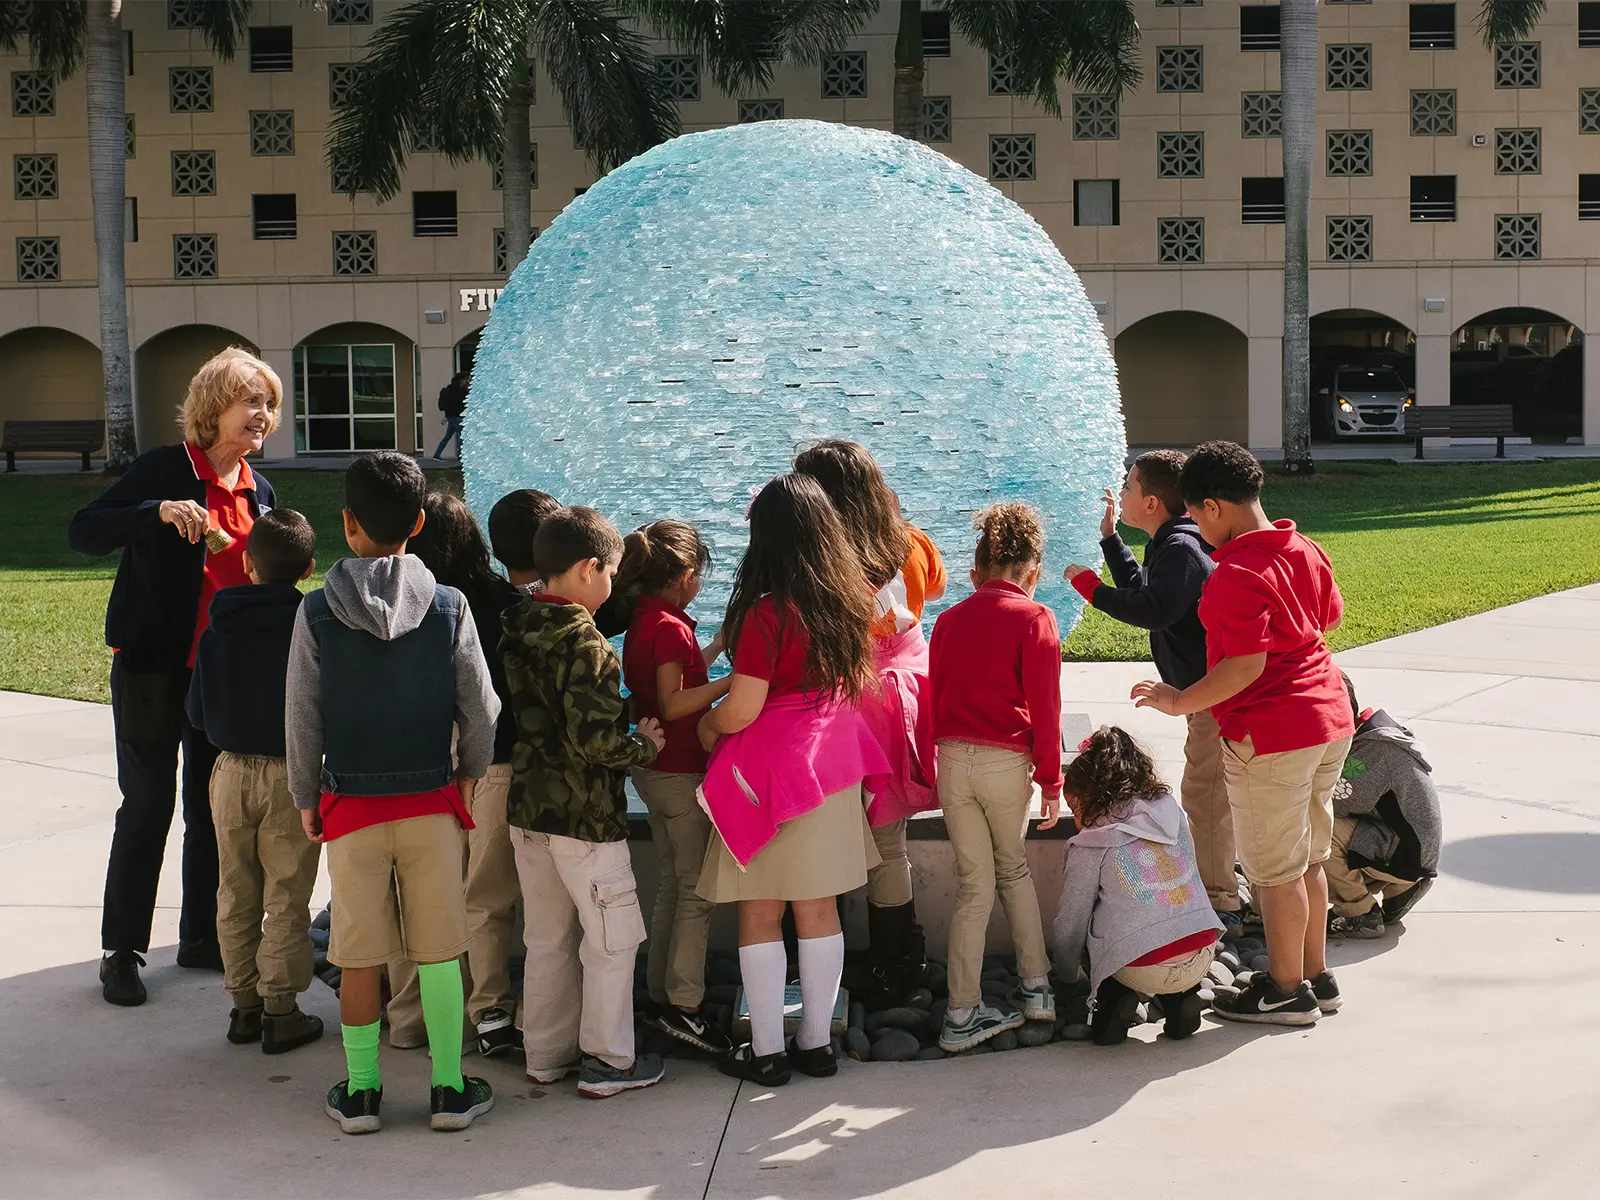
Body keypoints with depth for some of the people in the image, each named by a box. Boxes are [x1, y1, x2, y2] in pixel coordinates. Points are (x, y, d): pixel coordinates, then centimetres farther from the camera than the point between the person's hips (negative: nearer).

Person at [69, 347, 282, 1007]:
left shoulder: (258, 490, 8)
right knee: (148, 808, -1)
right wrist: (158, 511, -32)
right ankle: (121, 951, 10)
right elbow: (83, 532, -18)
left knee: (214, 809, 12)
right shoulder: (165, 469, -10)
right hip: (154, 671, -6)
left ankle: (201, 937, 25)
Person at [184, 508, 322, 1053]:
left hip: (231, 772, 3)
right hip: (291, 777, -3)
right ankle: (280, 1011, 8)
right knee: (287, 900, 5)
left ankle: (244, 1004, 21)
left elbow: (197, 713, 5)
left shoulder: (216, 631, -2)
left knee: (236, 895, 14)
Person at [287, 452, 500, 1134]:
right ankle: (450, 1090, 13)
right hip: (431, 798, 0)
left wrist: (306, 797, 12)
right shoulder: (447, 607, -6)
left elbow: (302, 717, -1)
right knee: (439, 951, 7)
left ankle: (360, 1092, 17)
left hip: (350, 803, 0)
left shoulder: (318, 612, -7)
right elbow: (480, 707, -1)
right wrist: (470, 770, 18)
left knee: (359, 955, 8)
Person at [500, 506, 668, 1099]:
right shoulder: (585, 645, -21)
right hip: (585, 817, -8)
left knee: (547, 938, 18)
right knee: (611, 940, 5)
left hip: (527, 810, 8)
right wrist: (645, 744, -7)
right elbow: (595, 743, -26)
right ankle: (607, 1061, 12)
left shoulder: (516, 628, 4)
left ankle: (546, 1054, 26)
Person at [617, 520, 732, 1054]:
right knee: (698, 888, -3)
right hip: (681, 773, -10)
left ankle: (661, 995, 21)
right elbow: (672, 704, -22)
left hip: (654, 769, 10)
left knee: (674, 881, 17)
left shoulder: (641, 621, 10)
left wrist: (719, 644, 25)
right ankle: (682, 1006, -2)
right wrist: (731, 681, -25)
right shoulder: (671, 627, -18)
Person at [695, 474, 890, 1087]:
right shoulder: (846, 603, 2)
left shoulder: (767, 613, -18)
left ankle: (766, 1052, 10)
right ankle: (817, 1041, 20)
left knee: (760, 916, 4)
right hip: (831, 763, 7)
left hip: (769, 768, -7)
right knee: (819, 910, 12)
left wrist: (707, 725, 3)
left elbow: (741, 710, -17)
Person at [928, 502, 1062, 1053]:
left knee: (974, 882, 9)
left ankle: (962, 1015, 6)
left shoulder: (950, 619, 11)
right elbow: (1045, 707, -5)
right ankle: (1036, 987, 22)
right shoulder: (1034, 618, -2)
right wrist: (1051, 780, 1)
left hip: (952, 760, 3)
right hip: (1007, 760, -3)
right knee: (1014, 868, 20)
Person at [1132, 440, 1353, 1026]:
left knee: (1275, 869, 3)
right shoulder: (1305, 550, 6)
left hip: (1270, 736, -9)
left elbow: (1245, 667, -26)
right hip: (1329, 718, 9)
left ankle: (1287, 991, 13)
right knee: (1308, 859, 19)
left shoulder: (1237, 575, -21)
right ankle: (1316, 975, 28)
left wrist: (1178, 702, -15)